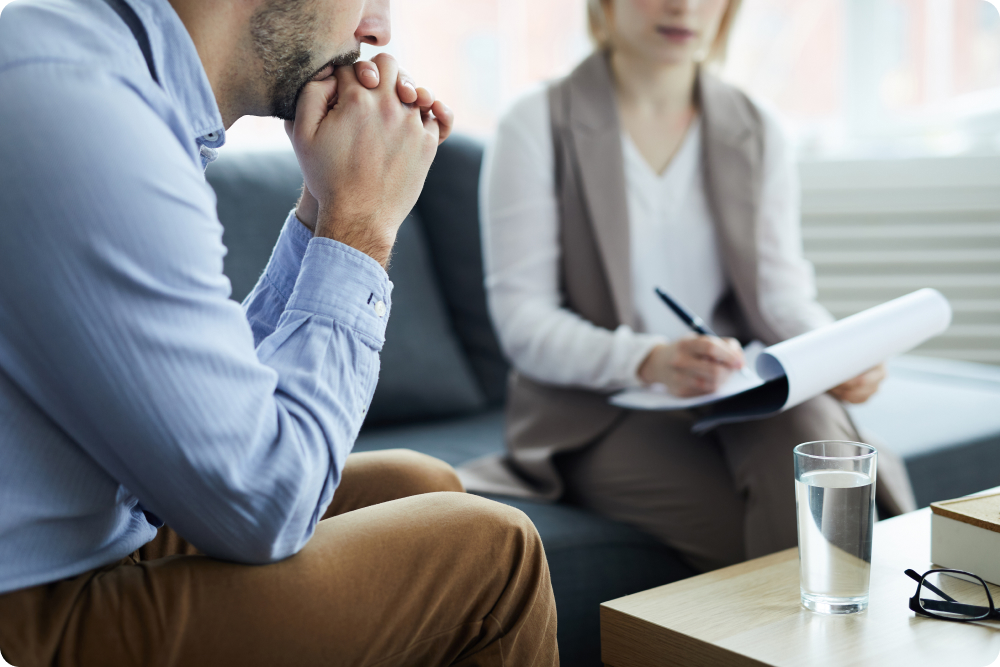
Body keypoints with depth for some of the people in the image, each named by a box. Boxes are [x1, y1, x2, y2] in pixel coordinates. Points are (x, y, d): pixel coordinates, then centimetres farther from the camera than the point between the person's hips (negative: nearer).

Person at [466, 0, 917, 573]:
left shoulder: (758, 132, 12)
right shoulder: (539, 128, -2)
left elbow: (781, 295, 4)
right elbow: (521, 321, -10)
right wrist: (648, 360, -27)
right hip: (597, 413, -3)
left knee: (805, 416, -32)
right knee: (753, 541, -30)